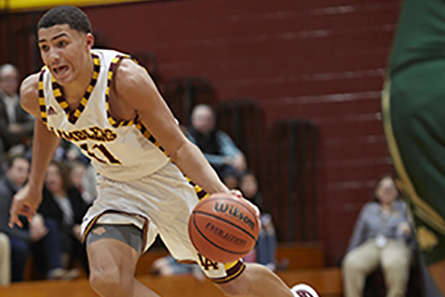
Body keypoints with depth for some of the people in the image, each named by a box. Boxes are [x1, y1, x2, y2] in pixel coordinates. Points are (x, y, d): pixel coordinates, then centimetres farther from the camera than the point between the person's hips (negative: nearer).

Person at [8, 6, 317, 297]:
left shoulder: (125, 78, -31)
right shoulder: (35, 93, -15)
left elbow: (178, 147, -26)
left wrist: (222, 196, -40)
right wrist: (34, 185, 22)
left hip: (172, 177, -4)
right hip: (118, 190, 4)